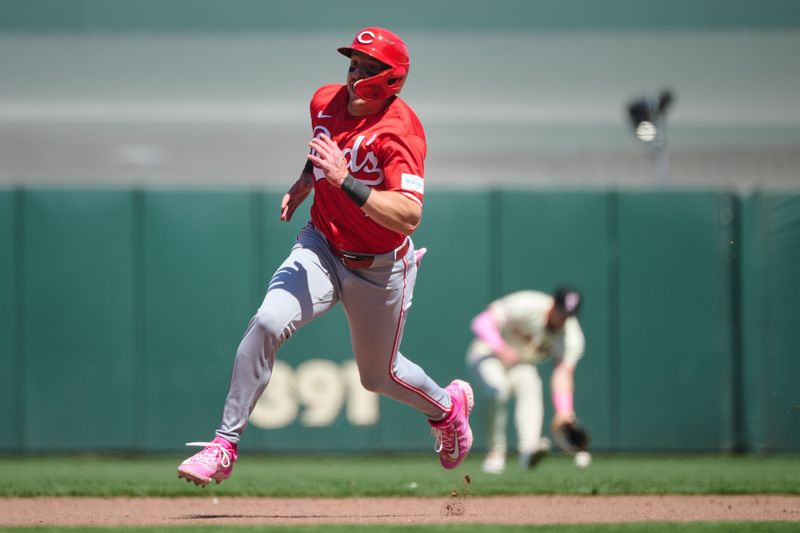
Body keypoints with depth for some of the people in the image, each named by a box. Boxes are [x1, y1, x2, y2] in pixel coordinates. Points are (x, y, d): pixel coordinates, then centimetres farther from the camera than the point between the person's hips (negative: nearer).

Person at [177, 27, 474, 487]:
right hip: (321, 249, 4)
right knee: (267, 323, -23)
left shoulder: (400, 130, -25)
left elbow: (409, 216, -36)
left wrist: (345, 180, -43)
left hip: (380, 269, -4)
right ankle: (225, 447, -18)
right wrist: (303, 184, 7)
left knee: (379, 375, 15)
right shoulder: (325, 100, -4)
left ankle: (449, 404, 49)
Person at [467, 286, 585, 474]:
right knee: (499, 390, -33)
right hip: (488, 353, -3)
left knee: (530, 386, -30)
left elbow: (563, 373, -26)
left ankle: (528, 448, -46)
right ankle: (495, 454, -22)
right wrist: (501, 349, -47)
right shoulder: (524, 306, -27)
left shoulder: (572, 337, -16)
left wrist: (563, 411, -41)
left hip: (521, 365, 3)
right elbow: (481, 322, -29)